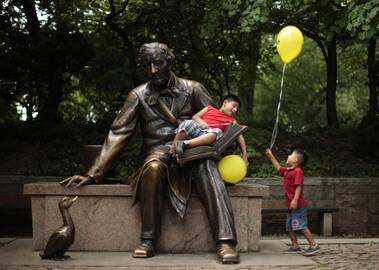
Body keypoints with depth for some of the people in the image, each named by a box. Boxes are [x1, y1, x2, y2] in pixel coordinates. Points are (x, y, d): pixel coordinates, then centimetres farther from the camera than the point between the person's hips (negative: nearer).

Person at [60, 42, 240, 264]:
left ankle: (225, 242, -43)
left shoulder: (193, 89, 9)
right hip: (158, 153, 0)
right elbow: (118, 135, 4)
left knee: (207, 168, -35)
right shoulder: (138, 96, 9)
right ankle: (148, 241, -29)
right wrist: (93, 174, -4)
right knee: (153, 167, -37)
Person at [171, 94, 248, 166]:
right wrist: (201, 121, -7)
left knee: (217, 132, -35)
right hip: (195, 128, 0)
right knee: (187, 123, -34)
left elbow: (239, 136, 17)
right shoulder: (210, 108, 27)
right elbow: (195, 116, 16)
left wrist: (244, 155, 4)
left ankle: (185, 144, -44)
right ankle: (171, 154, -26)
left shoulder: (232, 121, 27)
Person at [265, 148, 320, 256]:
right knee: (289, 226, 11)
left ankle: (314, 245, -5)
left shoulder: (298, 171, -14)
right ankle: (295, 246, 17)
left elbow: (299, 186, -21)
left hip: (297, 205, -10)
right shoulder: (287, 171, 15)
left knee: (301, 225, -10)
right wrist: (271, 156, 30)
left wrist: (295, 200, -27)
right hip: (291, 206, 10)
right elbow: (278, 167, 33)